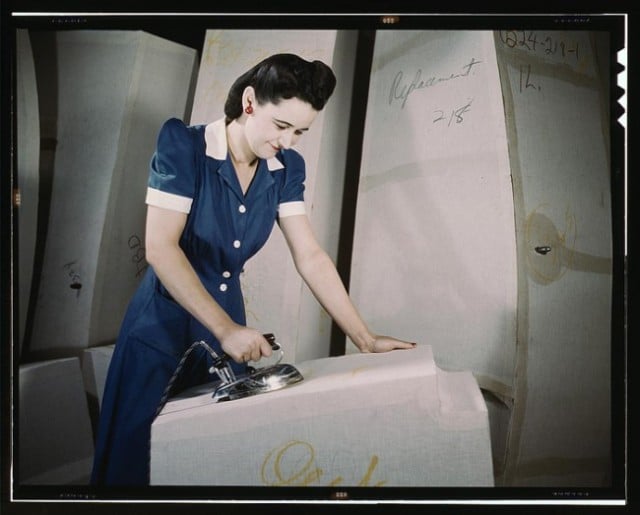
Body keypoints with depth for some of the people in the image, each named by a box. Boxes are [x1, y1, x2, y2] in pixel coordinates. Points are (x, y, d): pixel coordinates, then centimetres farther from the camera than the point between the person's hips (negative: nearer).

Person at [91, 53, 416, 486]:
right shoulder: (183, 144, -16)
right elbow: (160, 247, -23)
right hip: (163, 325, -4)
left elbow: (310, 257, -5)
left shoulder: (286, 168, -2)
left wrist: (365, 339, -11)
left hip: (229, 322, 5)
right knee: (140, 458, 6)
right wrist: (225, 329, -30)